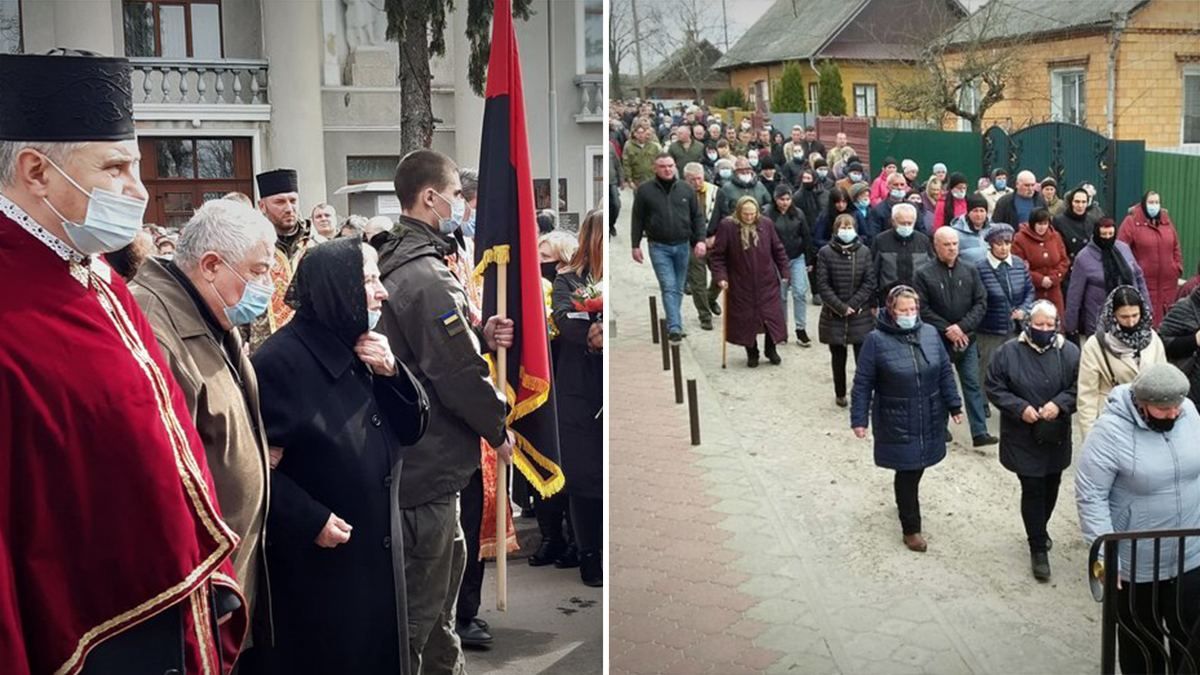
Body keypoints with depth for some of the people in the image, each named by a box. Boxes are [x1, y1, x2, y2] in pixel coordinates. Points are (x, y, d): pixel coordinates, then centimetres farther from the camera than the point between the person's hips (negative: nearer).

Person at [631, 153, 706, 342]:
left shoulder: (686, 189, 5)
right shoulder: (645, 190, 0)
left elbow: (698, 216, 7)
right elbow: (637, 219, 4)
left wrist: (700, 240, -4)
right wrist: (635, 245, 1)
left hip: (682, 246, 3)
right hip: (659, 247, -3)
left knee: (678, 289, 10)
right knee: (668, 287, -11)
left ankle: (674, 325, 22)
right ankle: (675, 328, -16)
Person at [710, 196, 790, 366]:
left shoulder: (766, 224, -3)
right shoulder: (727, 226, -12)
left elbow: (778, 250, 8)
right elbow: (717, 255, -6)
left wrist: (784, 273, 7)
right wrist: (721, 276, -14)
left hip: (767, 283, 2)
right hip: (741, 285, -2)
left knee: (772, 315, 6)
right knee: (746, 319, 6)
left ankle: (771, 349, 26)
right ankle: (751, 353, 24)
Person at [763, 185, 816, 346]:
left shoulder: (798, 214, 1)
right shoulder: (767, 215, -9)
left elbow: (806, 237, 6)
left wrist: (809, 260, 5)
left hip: (797, 259, 2)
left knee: (800, 292, -5)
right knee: (781, 295, 7)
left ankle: (801, 329, 2)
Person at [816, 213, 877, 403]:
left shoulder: (864, 251, 0)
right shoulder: (825, 252, -3)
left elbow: (869, 282, -2)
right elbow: (823, 285, -6)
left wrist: (853, 304, -12)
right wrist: (840, 307, -12)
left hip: (861, 314, 0)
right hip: (834, 315, 0)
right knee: (838, 357, 11)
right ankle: (840, 394, 25)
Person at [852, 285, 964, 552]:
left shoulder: (930, 333, 1)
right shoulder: (876, 340, -12)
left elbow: (945, 372, 9)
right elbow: (863, 383, -9)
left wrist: (954, 405, 9)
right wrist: (859, 418, -10)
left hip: (929, 419, 4)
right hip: (897, 422, -4)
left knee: (917, 467, 16)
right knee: (907, 472, 0)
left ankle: (906, 500, 44)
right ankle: (911, 528, 14)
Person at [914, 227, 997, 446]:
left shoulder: (970, 271, 2)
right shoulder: (924, 274, -7)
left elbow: (981, 303, -1)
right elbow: (922, 309, -9)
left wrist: (962, 327, -13)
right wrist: (947, 329, -14)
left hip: (966, 338, 2)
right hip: (937, 339, -2)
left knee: (972, 384, 1)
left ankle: (979, 432, 3)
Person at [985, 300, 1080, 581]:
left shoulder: (1070, 352, -4)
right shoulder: (1008, 352, -9)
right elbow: (993, 388, -6)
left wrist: (1060, 404, -19)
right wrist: (1020, 408, -18)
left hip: (1056, 437, 3)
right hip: (1023, 438, -3)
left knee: (1051, 487, 16)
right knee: (1032, 490, -3)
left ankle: (1038, 531, 40)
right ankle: (1038, 549, 7)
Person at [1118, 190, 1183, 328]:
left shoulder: (1167, 221, 13)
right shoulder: (1131, 222, -6)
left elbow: (1176, 248, 18)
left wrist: (1178, 269, 11)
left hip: (1167, 282, 5)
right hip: (1141, 282, -5)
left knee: (1165, 316, 8)